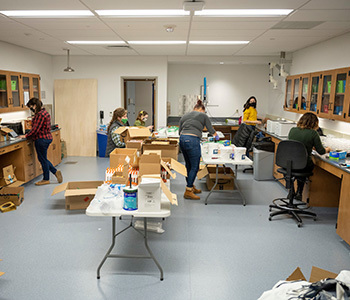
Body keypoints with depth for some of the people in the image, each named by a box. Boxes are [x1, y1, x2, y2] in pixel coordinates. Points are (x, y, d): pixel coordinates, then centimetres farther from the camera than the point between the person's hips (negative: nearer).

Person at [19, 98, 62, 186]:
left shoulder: (40, 114, -19)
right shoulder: (43, 112, 14)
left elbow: (36, 128, -21)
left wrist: (26, 136, -11)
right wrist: (29, 135, 13)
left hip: (42, 139, -10)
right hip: (46, 138, 10)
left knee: (43, 159, 2)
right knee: (43, 158, 18)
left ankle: (46, 179, 13)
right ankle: (56, 172, 17)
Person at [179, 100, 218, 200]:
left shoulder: (185, 116, 22)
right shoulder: (203, 115, 9)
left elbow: (180, 131, 20)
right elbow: (210, 129, 15)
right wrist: (216, 136, 34)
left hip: (182, 139, 7)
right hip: (192, 141, -7)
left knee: (188, 165, 17)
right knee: (194, 167, -1)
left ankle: (191, 187, 28)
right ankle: (188, 192, 0)